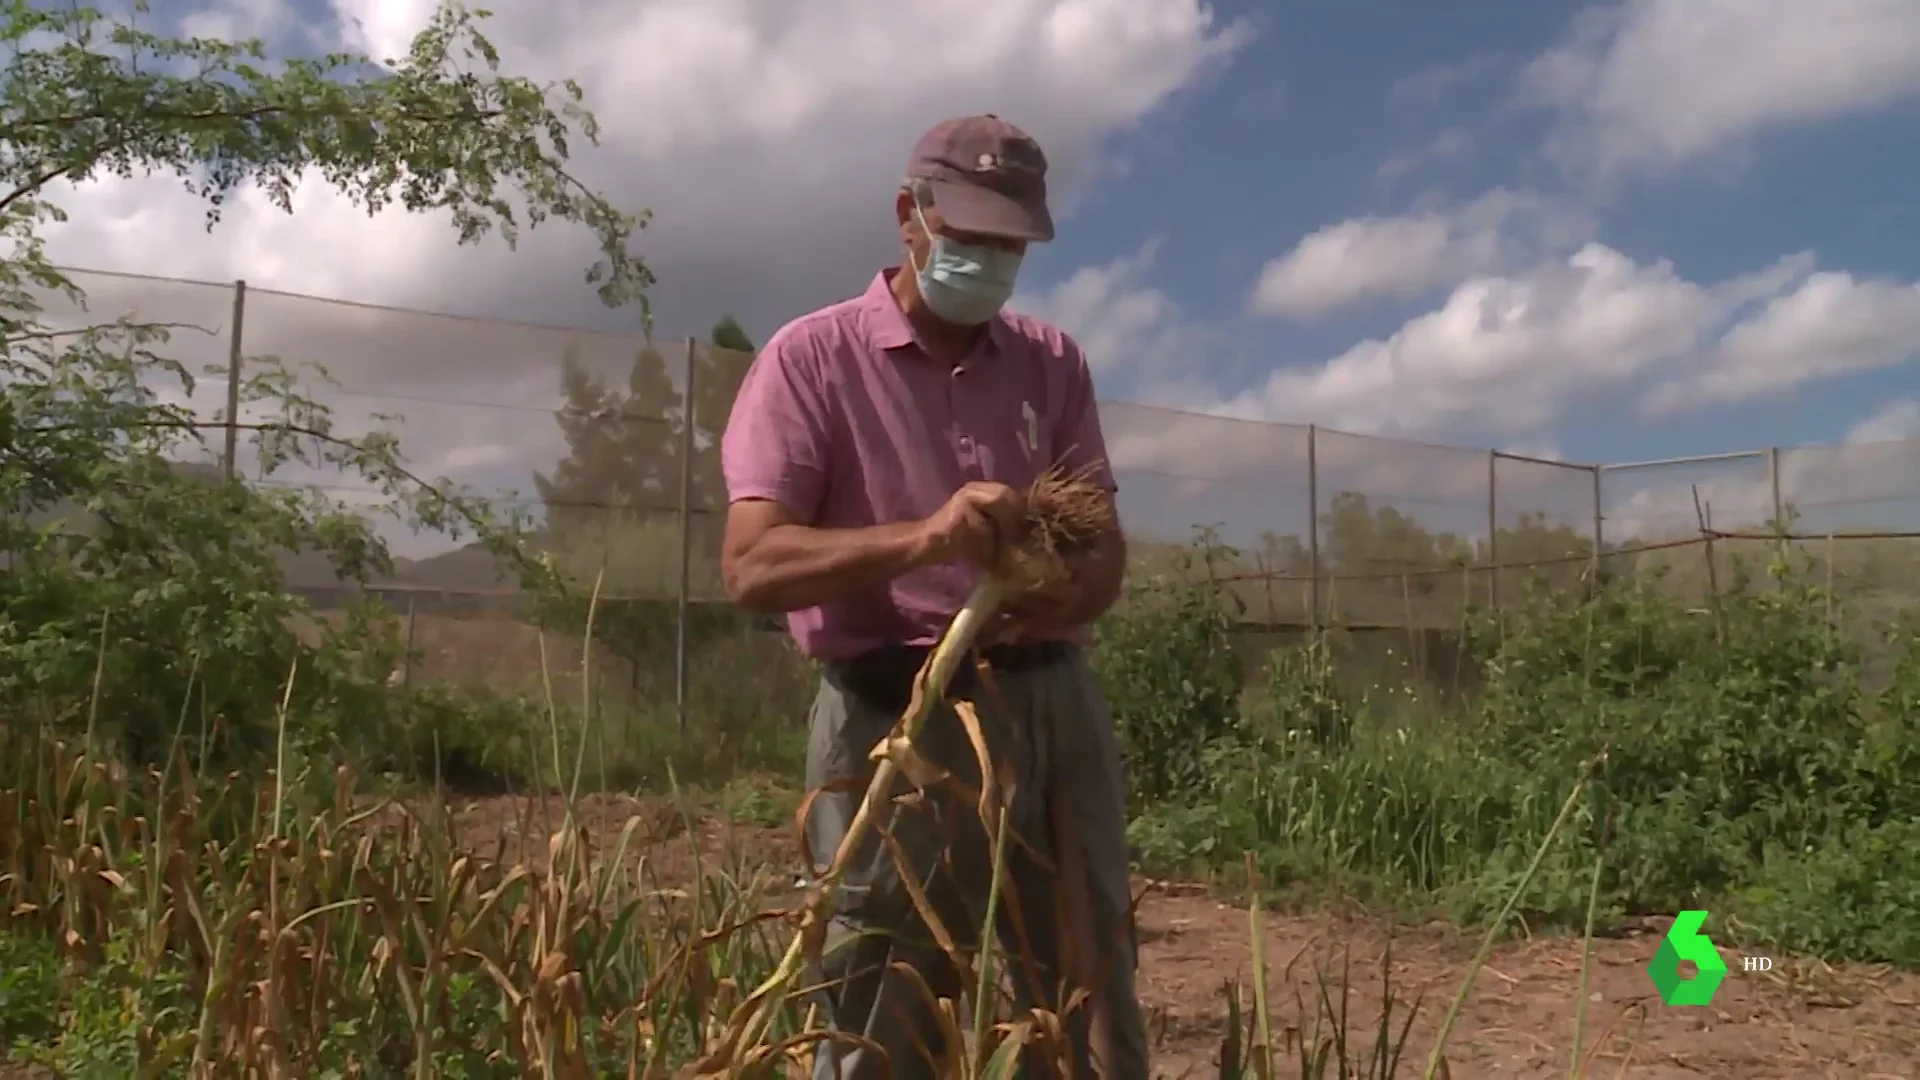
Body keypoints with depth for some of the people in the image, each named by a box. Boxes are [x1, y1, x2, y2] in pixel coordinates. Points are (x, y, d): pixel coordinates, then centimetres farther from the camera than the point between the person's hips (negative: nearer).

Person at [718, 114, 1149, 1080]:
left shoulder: (1053, 363, 12)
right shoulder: (812, 357, -1)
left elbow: (1105, 541, 11)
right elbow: (750, 565, -11)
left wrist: (1073, 594, -14)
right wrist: (919, 539, -26)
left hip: (1055, 704, 4)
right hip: (901, 718, -4)